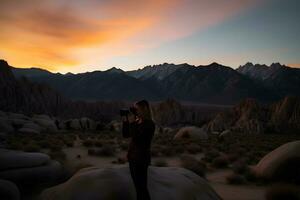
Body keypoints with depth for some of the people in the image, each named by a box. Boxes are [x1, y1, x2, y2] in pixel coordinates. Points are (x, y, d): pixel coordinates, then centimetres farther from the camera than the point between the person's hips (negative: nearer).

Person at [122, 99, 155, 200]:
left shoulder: (149, 124, -16)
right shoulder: (137, 122, 8)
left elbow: (136, 138, -24)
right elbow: (125, 135, 11)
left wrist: (132, 123, -21)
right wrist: (125, 121, -1)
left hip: (141, 159, -8)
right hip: (133, 157, 8)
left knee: (142, 187, -2)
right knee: (137, 186, 17)